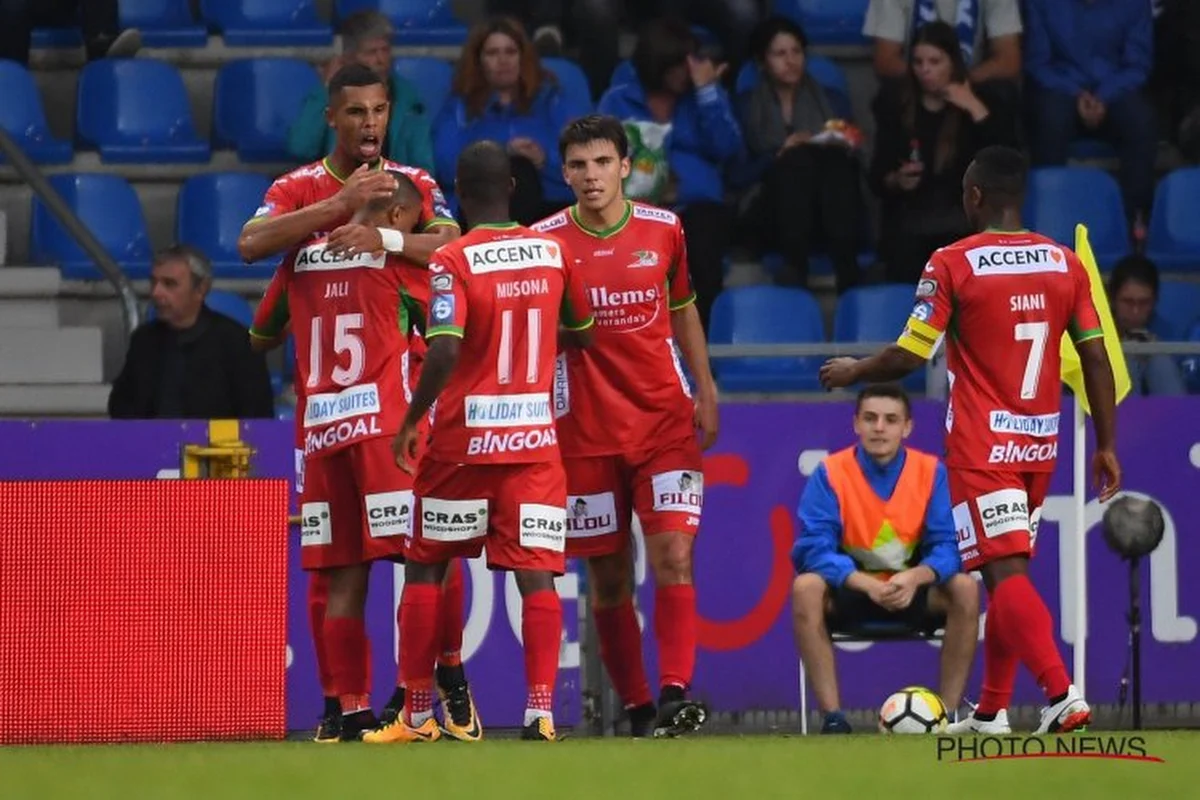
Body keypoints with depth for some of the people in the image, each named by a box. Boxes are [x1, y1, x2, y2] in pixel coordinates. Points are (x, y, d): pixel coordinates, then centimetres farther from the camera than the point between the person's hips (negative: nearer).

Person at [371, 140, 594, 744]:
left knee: (426, 568, 12)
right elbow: (581, 332, 18)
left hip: (463, 441, -3)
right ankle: (540, 707, -16)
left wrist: (411, 422, -8)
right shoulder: (553, 252, 4)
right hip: (535, 441, 3)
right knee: (536, 574, -2)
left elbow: (443, 354, -20)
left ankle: (418, 714, 14)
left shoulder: (452, 262, -10)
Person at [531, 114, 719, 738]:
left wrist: (705, 390, 12)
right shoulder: (546, 241, -3)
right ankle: (635, 708, 9)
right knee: (607, 578, 2)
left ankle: (674, 693, -20)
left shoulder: (663, 230, 4)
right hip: (585, 430, -1)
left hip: (664, 419, 1)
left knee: (674, 557, -14)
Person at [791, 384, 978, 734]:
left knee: (964, 588, -27)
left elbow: (947, 546, -11)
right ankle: (832, 716, -30)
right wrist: (866, 584, -35)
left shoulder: (932, 472, -5)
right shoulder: (830, 474, -10)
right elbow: (816, 549, -18)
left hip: (913, 594, 1)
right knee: (806, 588, -32)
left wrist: (916, 577, -34)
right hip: (852, 594, -1)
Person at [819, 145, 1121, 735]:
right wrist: (1106, 446, 11)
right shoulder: (1065, 263, 4)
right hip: (1040, 444, 5)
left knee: (1006, 574, -11)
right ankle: (991, 711, 21)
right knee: (1010, 573, 16)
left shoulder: (953, 264, -9)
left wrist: (853, 371, 11)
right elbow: (1095, 357, 4)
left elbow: (911, 355, -9)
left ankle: (1063, 695, -27)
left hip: (982, 447, -5)